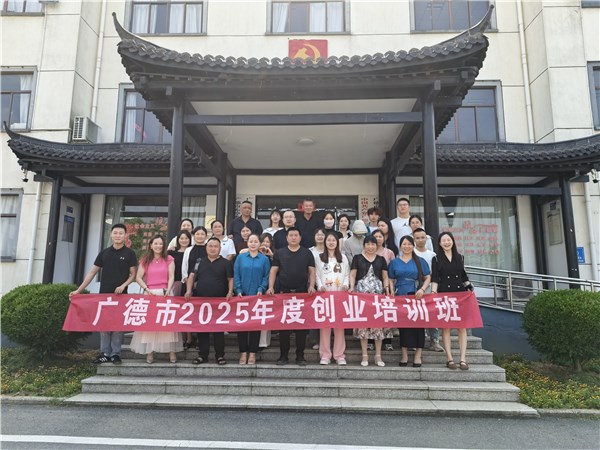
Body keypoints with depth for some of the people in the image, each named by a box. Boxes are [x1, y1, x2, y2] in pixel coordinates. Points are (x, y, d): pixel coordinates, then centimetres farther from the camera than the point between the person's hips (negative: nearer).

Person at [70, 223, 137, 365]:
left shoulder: (129, 253, 1)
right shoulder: (104, 253, 8)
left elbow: (133, 274, 1)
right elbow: (92, 272, 9)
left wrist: (123, 285, -15)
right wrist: (79, 290, 4)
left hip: (121, 295, -3)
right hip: (103, 294, 3)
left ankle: (115, 353, 10)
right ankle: (105, 353, 13)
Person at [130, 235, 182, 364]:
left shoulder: (169, 259, 5)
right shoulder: (145, 260, 9)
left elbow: (171, 276, -2)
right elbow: (138, 277, 3)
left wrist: (168, 290, -18)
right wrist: (147, 289, -11)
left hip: (165, 293, -1)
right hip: (149, 294, 1)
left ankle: (172, 351, -1)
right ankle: (149, 351, 5)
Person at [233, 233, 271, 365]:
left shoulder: (264, 259, 6)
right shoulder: (240, 258, 7)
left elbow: (266, 276, 1)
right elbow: (236, 275, 4)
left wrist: (261, 290, -12)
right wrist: (238, 291, -7)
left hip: (257, 296, -1)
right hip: (242, 295, 1)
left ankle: (252, 353, 10)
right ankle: (243, 352, 11)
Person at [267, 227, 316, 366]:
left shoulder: (307, 253, 7)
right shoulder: (279, 253, 8)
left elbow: (312, 271, 6)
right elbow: (273, 271, 7)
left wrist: (311, 285, -10)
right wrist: (271, 287, -6)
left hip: (302, 293, 0)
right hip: (284, 293, 0)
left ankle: (300, 356, 13)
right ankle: (283, 355, 14)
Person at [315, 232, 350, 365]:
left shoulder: (343, 258, 15)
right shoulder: (319, 258, 11)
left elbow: (347, 274, 11)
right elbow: (317, 275, 6)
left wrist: (346, 285, -7)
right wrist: (320, 286, -11)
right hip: (324, 294, -1)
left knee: (339, 324, -1)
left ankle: (339, 355, 6)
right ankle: (325, 355, 4)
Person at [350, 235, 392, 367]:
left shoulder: (381, 259, 13)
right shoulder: (357, 258, 8)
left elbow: (385, 277, 14)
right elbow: (352, 275, 5)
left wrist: (387, 290, 2)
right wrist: (352, 288, -10)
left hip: (378, 294, 2)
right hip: (362, 293, -1)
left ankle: (378, 356, 10)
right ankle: (365, 356, 8)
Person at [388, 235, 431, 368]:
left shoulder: (420, 261, 8)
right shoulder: (394, 262, 12)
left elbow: (428, 278, 5)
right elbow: (391, 280, 12)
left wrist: (422, 289, -11)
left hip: (417, 297, -1)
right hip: (400, 297, 1)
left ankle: (418, 355, 7)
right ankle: (404, 355, 11)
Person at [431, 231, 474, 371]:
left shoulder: (459, 257, 13)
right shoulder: (436, 258, 4)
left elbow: (463, 276, 19)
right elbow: (434, 278, -2)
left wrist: (470, 288, 8)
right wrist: (433, 293, -13)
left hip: (460, 294, 3)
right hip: (444, 294, -3)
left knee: (462, 326, -2)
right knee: (446, 326, -2)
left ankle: (463, 359, 1)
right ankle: (450, 359, 2)